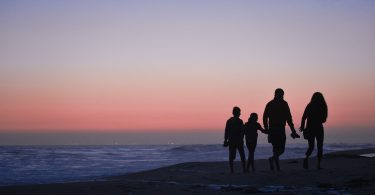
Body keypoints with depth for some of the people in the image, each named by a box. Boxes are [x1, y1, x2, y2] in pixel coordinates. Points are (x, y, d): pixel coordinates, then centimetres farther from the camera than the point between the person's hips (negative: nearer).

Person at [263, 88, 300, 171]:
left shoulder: (269, 104, 10)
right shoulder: (283, 103, -3)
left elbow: (265, 117, 9)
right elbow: (288, 118, -8)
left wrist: (266, 129, 15)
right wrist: (293, 130, -6)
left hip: (271, 129, 5)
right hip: (280, 129, -5)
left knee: (275, 148, 15)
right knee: (281, 149, -3)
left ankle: (277, 166, 12)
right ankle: (273, 158, -28)